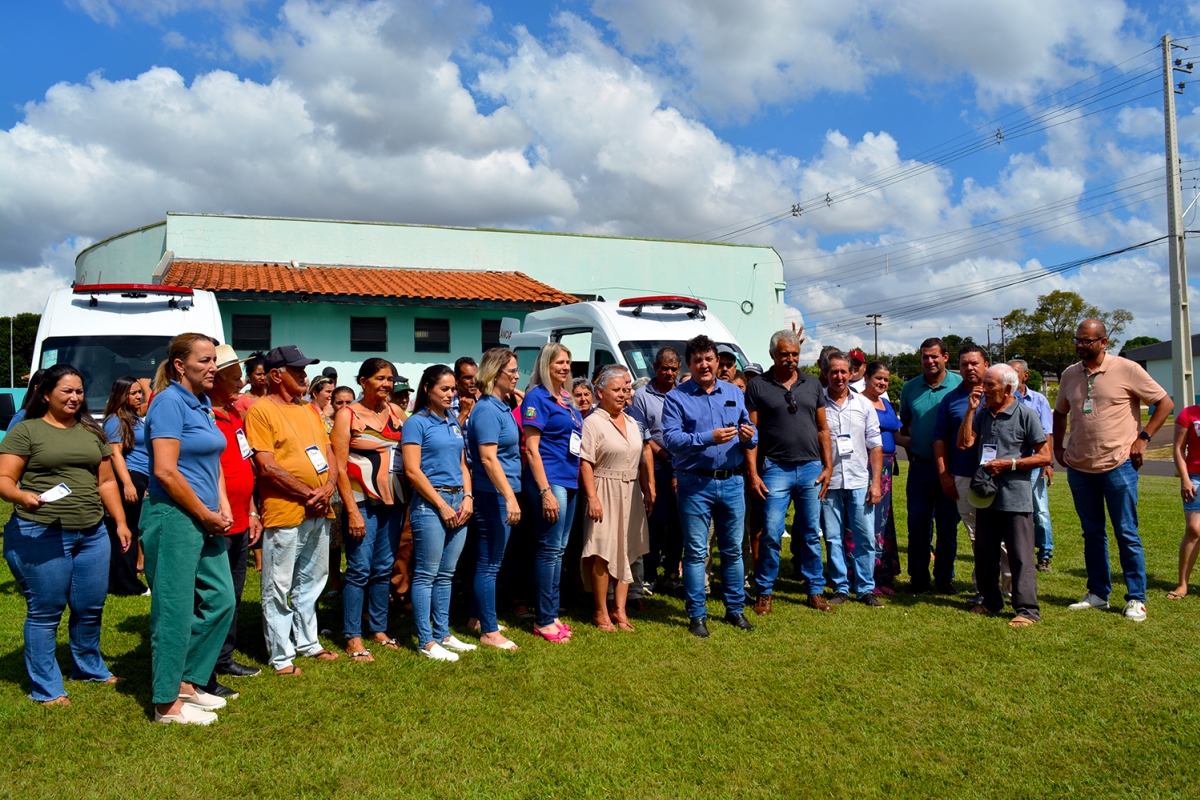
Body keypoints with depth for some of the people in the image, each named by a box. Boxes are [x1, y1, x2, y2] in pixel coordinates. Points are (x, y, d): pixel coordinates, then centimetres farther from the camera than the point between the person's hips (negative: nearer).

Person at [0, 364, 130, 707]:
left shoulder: (92, 432, 15)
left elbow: (106, 481, 18)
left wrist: (121, 521, 12)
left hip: (91, 534, 5)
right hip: (40, 535, -5)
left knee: (91, 608, 11)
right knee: (45, 612, 1)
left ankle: (90, 668, 31)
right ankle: (46, 688, 13)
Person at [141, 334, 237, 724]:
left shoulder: (203, 404, 14)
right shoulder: (169, 402, -13)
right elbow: (165, 471, -20)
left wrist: (224, 508, 6)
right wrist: (207, 515, -13)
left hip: (205, 521, 9)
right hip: (174, 518, -9)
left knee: (220, 600, 12)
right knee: (175, 609, 0)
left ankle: (187, 681, 26)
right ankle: (167, 703, 12)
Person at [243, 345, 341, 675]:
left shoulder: (309, 410, 16)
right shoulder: (261, 410, -8)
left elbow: (329, 453, 14)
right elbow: (267, 466, -15)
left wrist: (329, 487, -6)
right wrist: (308, 493, -15)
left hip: (320, 512, 8)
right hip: (284, 513, -7)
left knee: (310, 583, 18)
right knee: (278, 589, 2)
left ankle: (307, 641, 31)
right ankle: (281, 656, 11)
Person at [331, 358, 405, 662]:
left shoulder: (396, 412, 10)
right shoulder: (347, 415, -3)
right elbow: (339, 467, -8)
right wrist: (352, 511, -13)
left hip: (393, 501, 5)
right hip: (362, 502, -5)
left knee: (384, 569, 11)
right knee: (359, 570, -3)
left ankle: (379, 629, 23)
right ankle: (353, 637, 7)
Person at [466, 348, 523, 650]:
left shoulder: (503, 407, 13)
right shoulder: (487, 410, -16)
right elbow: (488, 458, -23)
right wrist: (510, 497, -26)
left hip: (502, 494, 10)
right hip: (493, 495, -10)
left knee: (488, 561, 19)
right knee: (489, 563, -1)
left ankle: (479, 617, 32)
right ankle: (489, 632, 7)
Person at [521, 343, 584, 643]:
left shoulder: (565, 398, 15)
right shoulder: (537, 397, -9)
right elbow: (531, 448, -14)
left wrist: (576, 479, 14)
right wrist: (545, 491, -19)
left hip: (569, 481, 8)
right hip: (550, 480, -8)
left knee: (559, 548, 12)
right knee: (550, 548, -5)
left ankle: (551, 614, 21)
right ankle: (544, 621, 4)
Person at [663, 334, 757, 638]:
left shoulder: (734, 393, 12)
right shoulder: (676, 397, -2)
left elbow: (750, 435, 13)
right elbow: (671, 438, -15)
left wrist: (750, 437, -11)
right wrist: (709, 438, -25)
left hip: (732, 481, 4)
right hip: (695, 484, -4)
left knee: (733, 548, 11)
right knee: (695, 551, 2)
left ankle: (735, 609, 24)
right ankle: (697, 615, 10)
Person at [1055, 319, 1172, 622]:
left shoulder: (1127, 370, -7)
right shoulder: (1069, 375, 7)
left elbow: (1165, 403, -3)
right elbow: (1060, 413, 22)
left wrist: (1143, 438, -9)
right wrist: (1058, 447, 12)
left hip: (1118, 465, -5)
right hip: (1079, 468, 5)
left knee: (1127, 534, 1)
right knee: (1092, 534, 12)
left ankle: (1136, 599, 9)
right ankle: (1098, 593, 21)